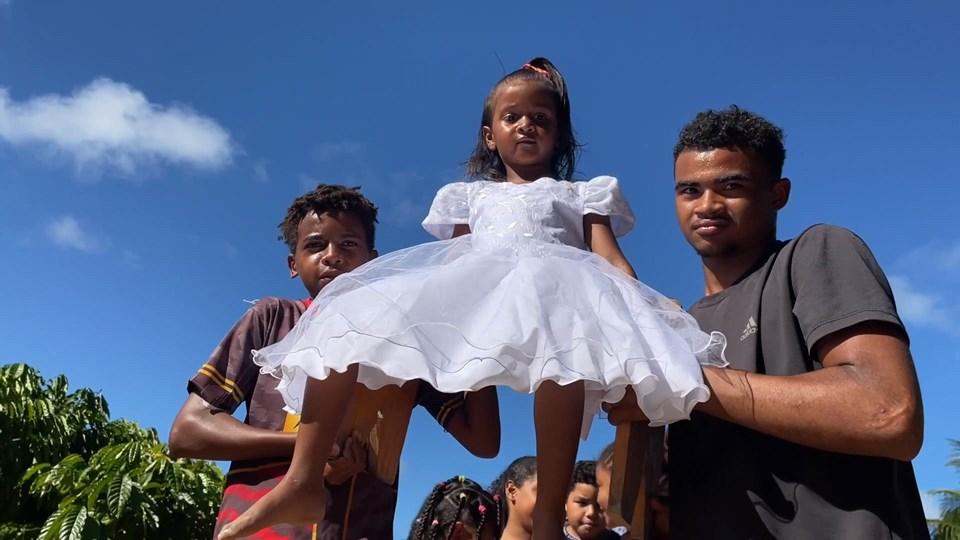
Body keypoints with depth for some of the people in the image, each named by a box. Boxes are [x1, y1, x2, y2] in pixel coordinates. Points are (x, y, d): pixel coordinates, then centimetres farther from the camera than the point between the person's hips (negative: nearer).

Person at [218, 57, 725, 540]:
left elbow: (609, 259, 14)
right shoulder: (470, 196, 34)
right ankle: (303, 481, -21)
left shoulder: (582, 195, 29)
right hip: (472, 291, 3)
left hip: (552, 284, -2)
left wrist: (643, 307, -7)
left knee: (562, 342, -43)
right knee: (347, 314, -18)